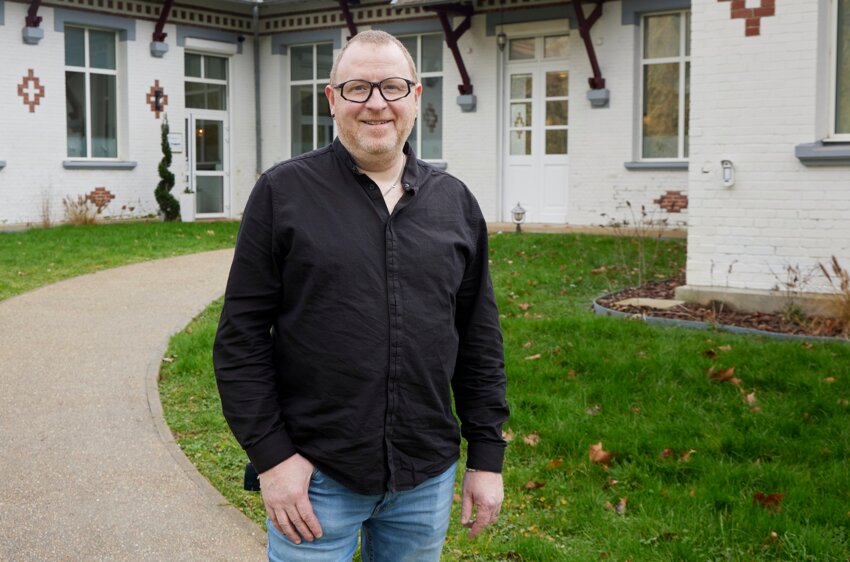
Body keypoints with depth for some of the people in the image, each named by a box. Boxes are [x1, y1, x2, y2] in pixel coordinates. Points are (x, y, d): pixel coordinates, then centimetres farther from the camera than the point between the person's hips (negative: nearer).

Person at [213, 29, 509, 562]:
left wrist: (488, 456, 6)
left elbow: (480, 339, 8)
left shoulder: (456, 203, 5)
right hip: (317, 477, -3)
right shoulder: (284, 192, -4)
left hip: (427, 477, 3)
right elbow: (242, 337, -5)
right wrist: (271, 455, -10)